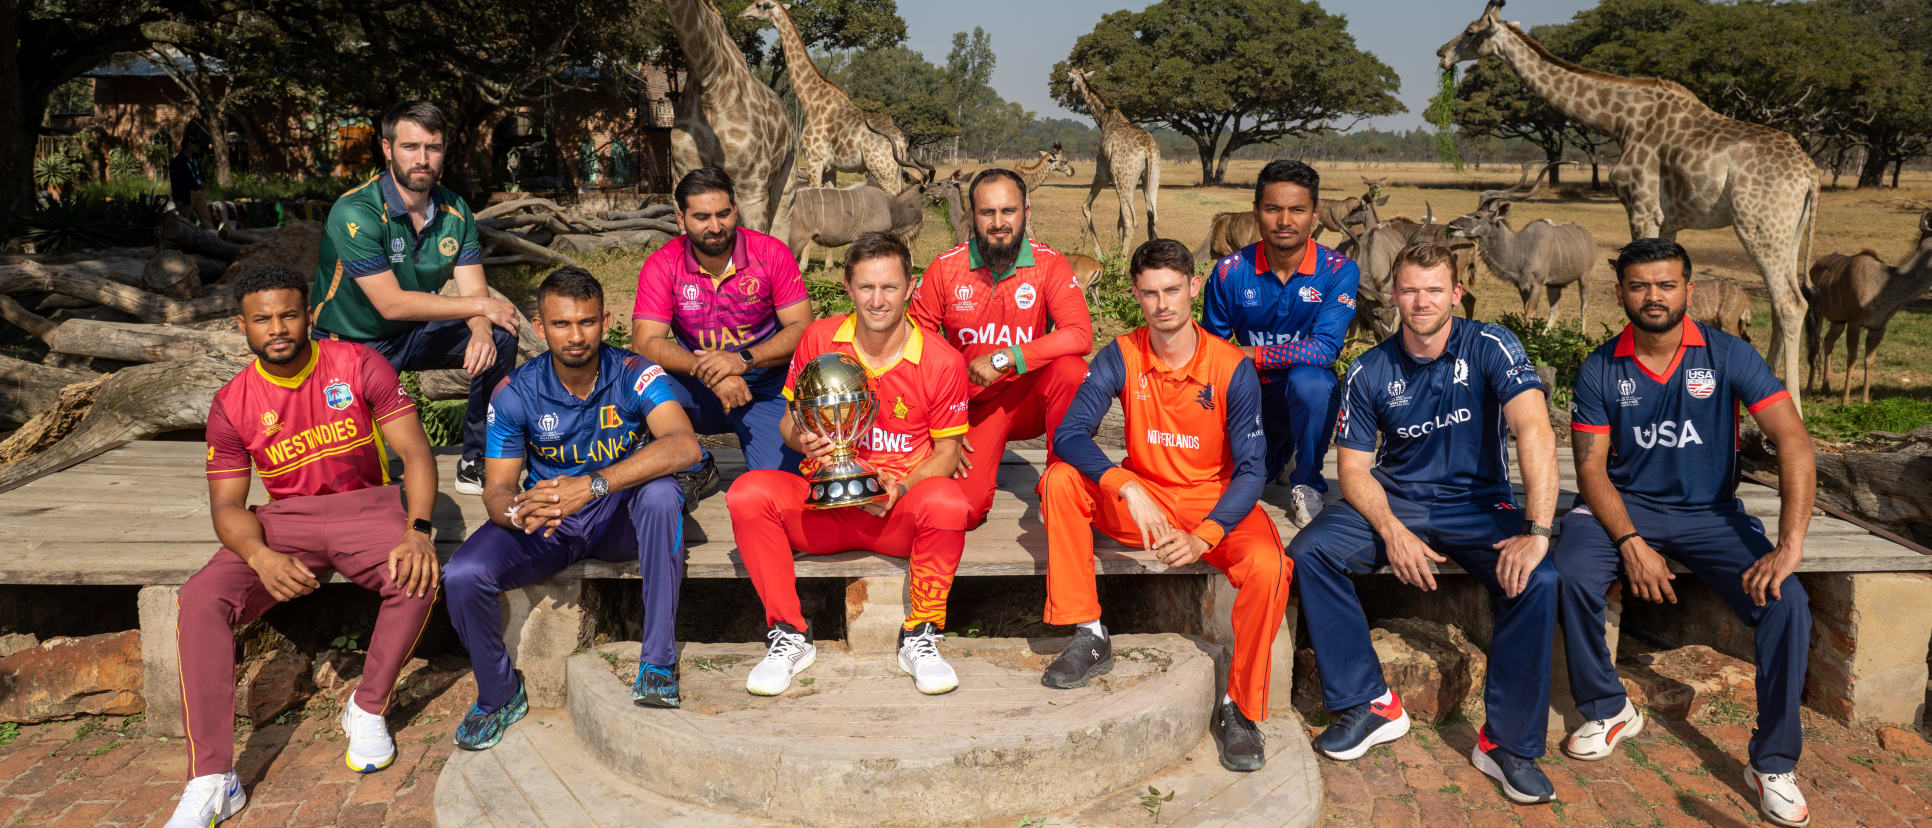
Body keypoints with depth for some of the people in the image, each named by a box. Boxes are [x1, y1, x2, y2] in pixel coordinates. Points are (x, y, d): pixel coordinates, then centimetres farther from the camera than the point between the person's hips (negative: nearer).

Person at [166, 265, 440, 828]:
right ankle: (212, 781, -22)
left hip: (365, 507, -1)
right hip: (284, 522, 2)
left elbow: (414, 450, -10)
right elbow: (227, 504, -1)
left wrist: (418, 531, -28)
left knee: (418, 575, -34)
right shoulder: (232, 404, -1)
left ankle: (368, 708, -10)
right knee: (200, 600, -25)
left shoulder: (358, 366, -6)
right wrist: (261, 557, -25)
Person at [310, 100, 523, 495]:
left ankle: (476, 463, -7)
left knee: (499, 335, -16)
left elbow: (473, 291, -8)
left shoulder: (454, 210, -4)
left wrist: (481, 331, -32)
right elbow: (392, 304, -27)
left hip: (414, 334, 6)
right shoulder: (356, 213, -24)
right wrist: (481, 305, -24)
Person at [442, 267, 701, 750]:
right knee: (463, 576, -23)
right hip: (544, 526, 2)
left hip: (620, 517, -2)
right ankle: (499, 696, 7)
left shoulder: (634, 375, -17)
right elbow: (497, 490, -10)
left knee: (660, 490, -35)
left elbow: (683, 445, -35)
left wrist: (592, 484, -44)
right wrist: (516, 510, -37)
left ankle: (659, 660, -25)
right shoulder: (516, 393, -10)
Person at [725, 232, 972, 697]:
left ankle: (920, 638, -12)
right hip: (822, 506, 2)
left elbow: (947, 450, 2)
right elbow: (789, 418, 12)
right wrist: (800, 439, -14)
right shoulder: (818, 340, 2)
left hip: (899, 510, -2)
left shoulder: (941, 361, -4)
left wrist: (901, 489, -17)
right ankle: (790, 637, -10)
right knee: (748, 494, -26)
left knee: (946, 501, -36)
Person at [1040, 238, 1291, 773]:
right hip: (1142, 499, 2)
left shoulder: (1232, 368, -14)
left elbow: (1250, 469, -14)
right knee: (1060, 481, -22)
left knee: (1268, 567, -32)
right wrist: (1129, 491, -34)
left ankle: (1240, 709, -11)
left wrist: (1203, 538, -29)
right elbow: (1069, 434, -19)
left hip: (1216, 504, -2)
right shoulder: (1122, 357, -9)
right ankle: (1089, 638, -13)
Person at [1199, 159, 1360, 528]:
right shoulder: (1230, 271, -8)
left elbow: (1325, 348, -24)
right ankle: (1277, 452, 26)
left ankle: (1306, 483, -11)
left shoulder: (1338, 271, -14)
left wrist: (1251, 355, -23)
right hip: (1251, 396, 3)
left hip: (1310, 397, -3)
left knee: (1307, 379, -37)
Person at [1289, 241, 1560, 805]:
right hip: (1394, 500, 2)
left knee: (1536, 579, -30)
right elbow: (1354, 469, -2)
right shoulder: (1370, 372, -3)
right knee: (1309, 553, -22)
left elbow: (1535, 431, -24)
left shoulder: (1490, 348, -12)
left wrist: (1537, 531, -35)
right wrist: (1393, 533, -21)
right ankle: (1369, 703, -10)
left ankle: (1507, 742, -13)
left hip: (1478, 503, -2)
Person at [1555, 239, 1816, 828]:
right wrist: (1631, 543, -21)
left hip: (1710, 513, 0)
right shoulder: (1600, 371, -3)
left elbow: (1794, 443, -14)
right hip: (1625, 507, 0)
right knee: (1570, 575, -30)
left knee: (1785, 601, -24)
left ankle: (1773, 765, -6)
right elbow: (1592, 469, -5)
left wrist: (1790, 544, -25)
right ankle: (1609, 711, -4)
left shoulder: (1729, 356, -7)